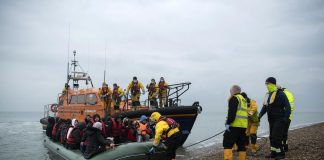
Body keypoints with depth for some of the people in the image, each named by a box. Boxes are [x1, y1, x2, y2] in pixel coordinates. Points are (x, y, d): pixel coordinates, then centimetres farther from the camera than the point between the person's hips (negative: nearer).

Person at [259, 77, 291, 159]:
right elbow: (265, 106, 16)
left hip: (279, 119, -8)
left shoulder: (280, 94, -14)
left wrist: (286, 118, -22)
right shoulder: (268, 94, 12)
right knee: (272, 137, 12)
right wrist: (260, 115, 6)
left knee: (276, 137, -10)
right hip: (271, 120, 8)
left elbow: (287, 106, -17)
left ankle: (281, 153, 2)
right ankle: (274, 153, 21)